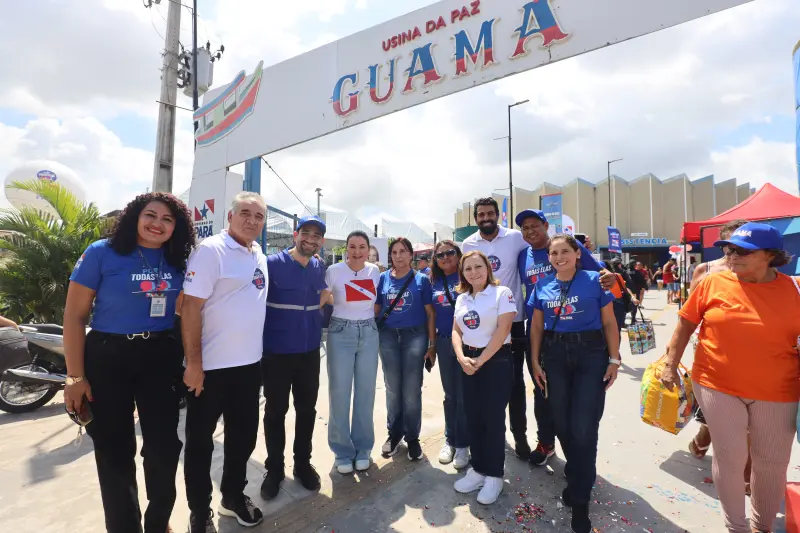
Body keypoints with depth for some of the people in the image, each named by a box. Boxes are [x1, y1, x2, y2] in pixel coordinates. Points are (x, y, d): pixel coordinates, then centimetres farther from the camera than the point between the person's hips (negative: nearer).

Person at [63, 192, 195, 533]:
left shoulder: (178, 261, 1)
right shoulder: (102, 253, -8)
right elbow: (74, 316, -6)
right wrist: (75, 377, -9)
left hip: (161, 358, 3)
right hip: (108, 358, -2)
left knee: (165, 445, 8)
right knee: (114, 451, 10)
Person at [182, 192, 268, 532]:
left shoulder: (259, 255, 9)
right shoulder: (210, 250, -13)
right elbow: (190, 306, -17)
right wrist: (194, 362, -19)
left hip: (249, 363, 7)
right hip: (211, 365, -7)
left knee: (243, 436, 19)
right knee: (200, 441, 11)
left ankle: (233, 496, 40)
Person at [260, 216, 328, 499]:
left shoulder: (319, 268, 4)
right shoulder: (272, 264, -10)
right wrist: (259, 341, -8)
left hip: (310, 351, 4)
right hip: (276, 352, -4)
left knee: (307, 410, 14)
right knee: (275, 411, 10)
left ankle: (303, 463, 33)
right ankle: (274, 469, 30)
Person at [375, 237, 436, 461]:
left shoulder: (422, 280, -2)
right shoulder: (383, 279, 3)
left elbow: (430, 313, -1)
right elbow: (375, 310, 7)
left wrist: (432, 344, -5)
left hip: (415, 336, -2)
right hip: (388, 336, 2)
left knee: (412, 390, 6)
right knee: (392, 388, 13)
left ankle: (412, 437, 24)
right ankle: (394, 433, 31)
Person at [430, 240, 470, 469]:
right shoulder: (434, 282, 7)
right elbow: (431, 315, 12)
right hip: (444, 342, 4)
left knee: (464, 395, 5)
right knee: (449, 394, 15)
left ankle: (463, 444, 21)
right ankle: (450, 439, 31)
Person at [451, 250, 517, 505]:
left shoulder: (502, 293, -8)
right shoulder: (461, 298, 9)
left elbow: (502, 330, -15)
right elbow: (456, 330, 7)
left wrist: (480, 361, -14)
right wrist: (462, 358, -10)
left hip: (496, 361, -5)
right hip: (469, 363, 5)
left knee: (493, 418, 3)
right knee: (473, 417, 11)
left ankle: (494, 475, 19)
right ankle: (478, 469, 27)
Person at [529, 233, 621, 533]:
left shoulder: (594, 280, -5)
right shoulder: (542, 286, 3)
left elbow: (609, 323, -1)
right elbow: (537, 326, 7)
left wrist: (614, 358, -5)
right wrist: (535, 362, 4)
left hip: (591, 354, -3)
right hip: (554, 355, 3)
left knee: (584, 427, -2)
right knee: (562, 423, 13)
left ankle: (580, 500, 16)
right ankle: (579, 475, 41)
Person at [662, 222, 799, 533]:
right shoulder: (713, 284, -7)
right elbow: (685, 324, -1)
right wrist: (670, 364, -2)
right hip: (718, 385, -2)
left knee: (773, 463, 15)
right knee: (730, 457, 6)